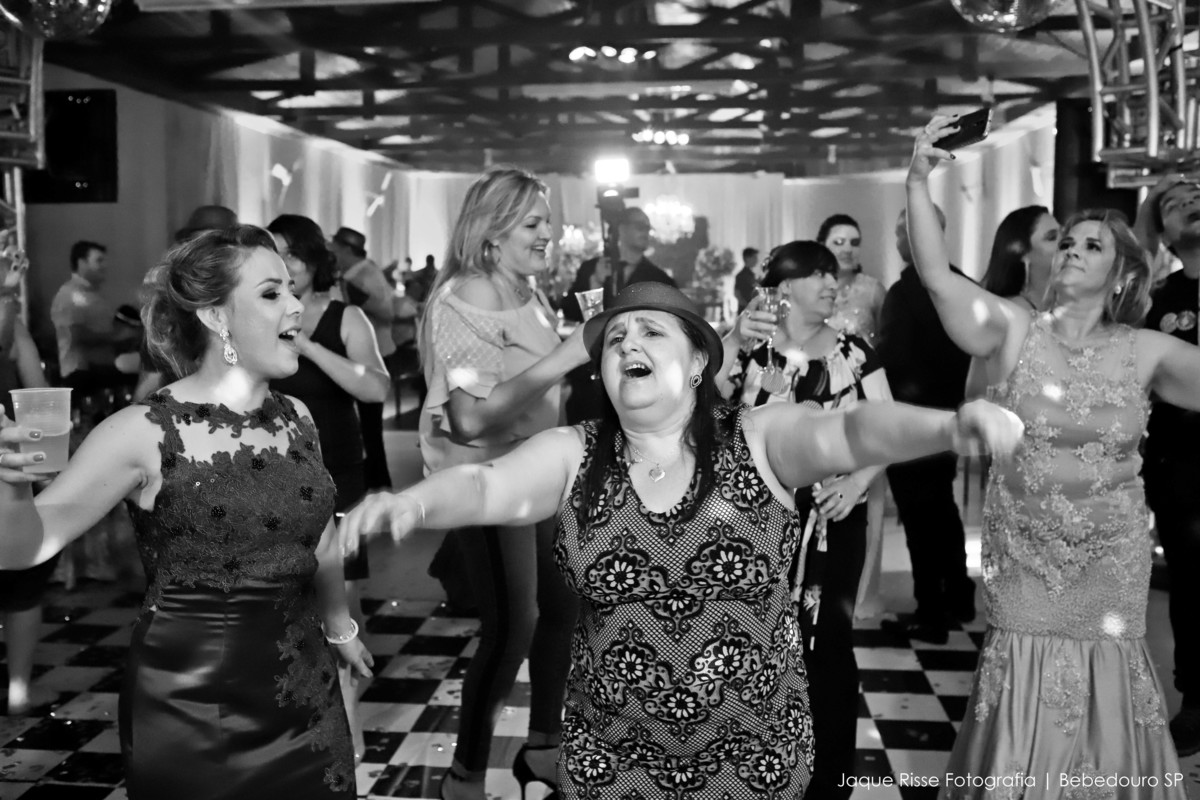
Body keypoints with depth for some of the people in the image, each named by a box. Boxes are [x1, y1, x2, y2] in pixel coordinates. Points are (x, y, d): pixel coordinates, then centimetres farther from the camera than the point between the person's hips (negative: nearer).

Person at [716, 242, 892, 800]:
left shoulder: (854, 353, 3)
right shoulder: (749, 347, 1)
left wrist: (859, 480, -15)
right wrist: (731, 343, -30)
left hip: (832, 522, 1)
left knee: (828, 646, 4)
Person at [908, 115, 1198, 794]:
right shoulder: (1015, 331, -10)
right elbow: (937, 276, -23)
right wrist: (920, 184, -34)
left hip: (1111, 562, 1)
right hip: (1023, 554, -1)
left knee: (1106, 682, 13)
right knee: (1025, 695, 9)